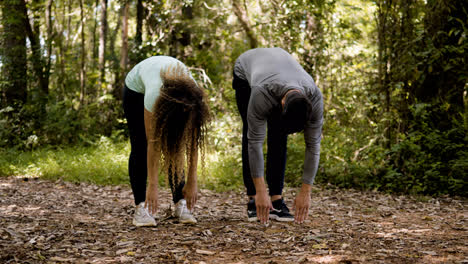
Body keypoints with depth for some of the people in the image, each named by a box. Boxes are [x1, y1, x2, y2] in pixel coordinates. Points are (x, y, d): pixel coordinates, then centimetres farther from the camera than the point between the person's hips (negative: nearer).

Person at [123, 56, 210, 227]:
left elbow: (193, 144, -28)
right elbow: (153, 144, -37)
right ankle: (141, 206, -7)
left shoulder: (194, 98, -36)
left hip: (173, 85, 2)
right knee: (141, 147, -11)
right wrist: (152, 186, -35)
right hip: (137, 87, -2)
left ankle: (181, 204, -5)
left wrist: (192, 182, -27)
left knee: (176, 149, -10)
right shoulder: (154, 95, -44)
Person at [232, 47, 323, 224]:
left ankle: (276, 199, -7)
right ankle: (253, 200, -6)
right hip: (246, 69, -2)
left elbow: (313, 145, -28)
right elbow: (255, 142, -40)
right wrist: (260, 191, -38)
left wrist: (305, 192, -28)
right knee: (251, 135, -13)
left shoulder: (315, 99, -37)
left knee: (279, 138, -11)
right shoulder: (262, 95, -47)